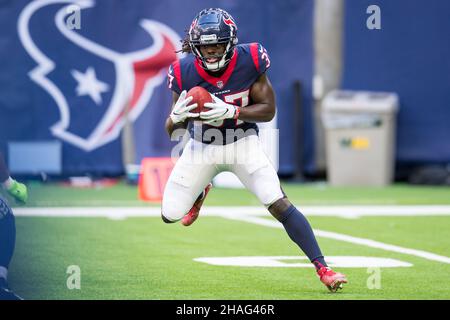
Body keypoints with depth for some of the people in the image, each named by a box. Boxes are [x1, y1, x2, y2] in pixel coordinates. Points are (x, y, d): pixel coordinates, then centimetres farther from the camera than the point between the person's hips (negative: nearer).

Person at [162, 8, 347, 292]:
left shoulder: (248, 62, -21)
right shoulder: (185, 72, -19)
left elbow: (268, 110, -15)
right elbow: (173, 131, -10)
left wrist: (231, 112, -32)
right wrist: (178, 116, -35)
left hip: (243, 144, -2)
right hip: (202, 148, 2)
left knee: (280, 204, -18)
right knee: (170, 215, 5)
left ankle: (323, 268, -13)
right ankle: (201, 192, 41)